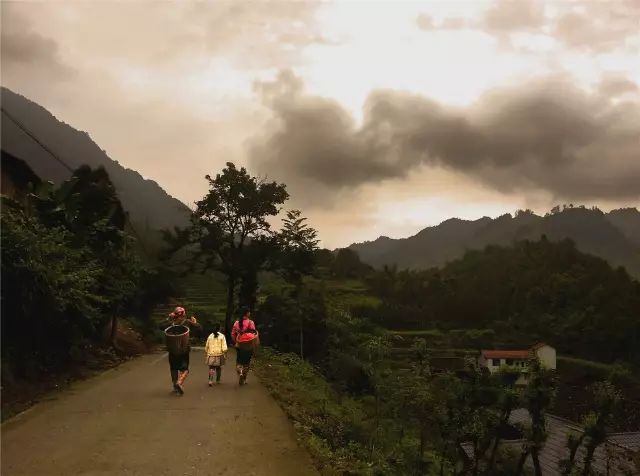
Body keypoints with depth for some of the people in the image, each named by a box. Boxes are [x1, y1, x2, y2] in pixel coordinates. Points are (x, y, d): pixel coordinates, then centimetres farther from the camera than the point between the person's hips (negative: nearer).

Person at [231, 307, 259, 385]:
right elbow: (254, 335, -12)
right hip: (248, 346, -2)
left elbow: (233, 334, 3)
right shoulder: (251, 322, -12)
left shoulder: (236, 322, -1)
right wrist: (254, 346, -3)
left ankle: (240, 373, -12)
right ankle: (244, 379, 16)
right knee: (246, 362, 11)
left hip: (239, 345, 2)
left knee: (239, 361, 15)